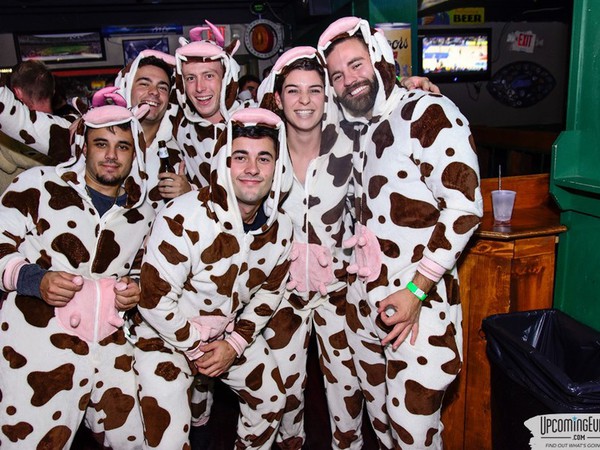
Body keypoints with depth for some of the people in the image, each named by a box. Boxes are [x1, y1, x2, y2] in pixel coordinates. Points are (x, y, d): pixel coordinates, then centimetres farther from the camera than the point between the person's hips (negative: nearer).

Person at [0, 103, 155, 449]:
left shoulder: (143, 214, 10)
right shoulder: (39, 184, -2)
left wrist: (135, 289, 4)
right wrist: (34, 278, -18)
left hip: (110, 346, 4)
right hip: (37, 343, -4)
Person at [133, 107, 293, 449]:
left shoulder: (281, 229, -11)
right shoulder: (182, 218, -30)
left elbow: (269, 292, 2)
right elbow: (155, 301, -25)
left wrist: (235, 343, -6)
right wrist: (196, 347, -13)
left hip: (231, 332, 6)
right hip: (166, 333, -5)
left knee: (272, 400, 17)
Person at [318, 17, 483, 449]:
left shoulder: (429, 112, -10)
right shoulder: (359, 129, 13)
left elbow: (464, 206, -17)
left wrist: (415, 291, -18)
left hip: (419, 303, -7)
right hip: (364, 297, 7)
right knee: (381, 414, 19)